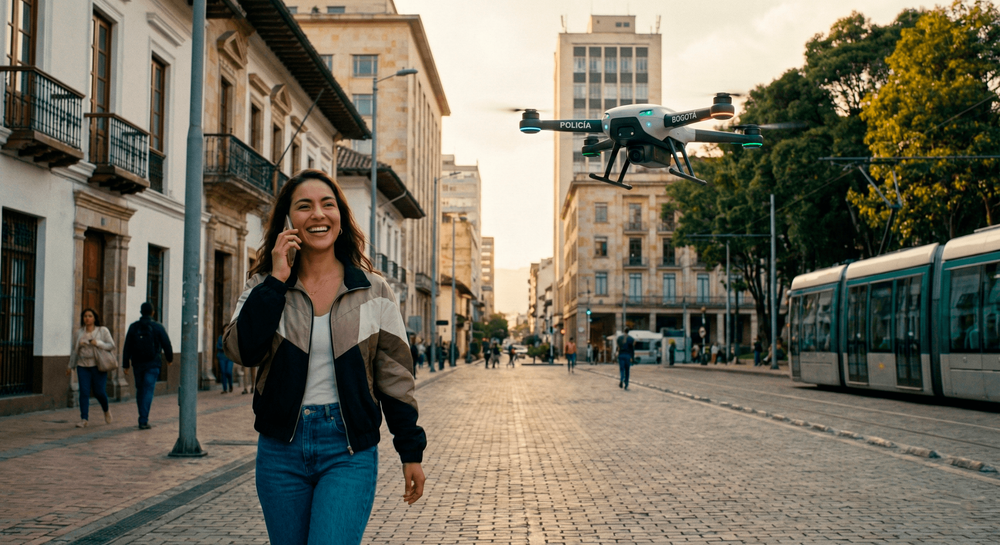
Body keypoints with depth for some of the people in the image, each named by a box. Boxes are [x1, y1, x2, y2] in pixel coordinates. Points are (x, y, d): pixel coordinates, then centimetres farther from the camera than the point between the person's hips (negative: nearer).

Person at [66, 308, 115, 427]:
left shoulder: (103, 331, 2)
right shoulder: (79, 332, 11)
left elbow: (111, 346, -1)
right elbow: (75, 350, 18)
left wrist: (98, 343, -16)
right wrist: (70, 366, 19)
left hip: (98, 365, -3)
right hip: (83, 365, 3)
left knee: (99, 392, -5)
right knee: (84, 392, -6)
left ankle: (106, 410, 25)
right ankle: (84, 419, -4)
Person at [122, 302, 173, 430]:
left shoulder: (133, 327, 2)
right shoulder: (157, 327, -6)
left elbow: (127, 347, 2)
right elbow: (166, 345, -2)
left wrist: (125, 365, 6)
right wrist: (169, 358, 15)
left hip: (138, 364, 3)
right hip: (152, 364, -3)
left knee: (140, 390, 16)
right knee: (148, 391, -4)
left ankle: (143, 418, 25)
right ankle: (143, 421, -11)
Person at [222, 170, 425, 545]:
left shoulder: (374, 291, 1)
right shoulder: (265, 286, 4)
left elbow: (394, 375, 3)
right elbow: (242, 351, -13)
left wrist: (411, 452, 2)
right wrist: (277, 279, -13)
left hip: (349, 451, -2)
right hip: (281, 449, 2)